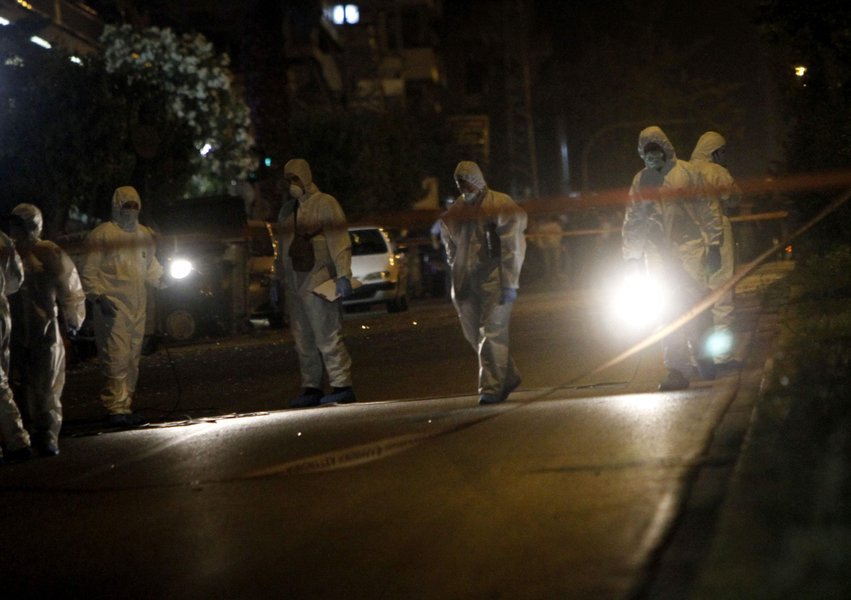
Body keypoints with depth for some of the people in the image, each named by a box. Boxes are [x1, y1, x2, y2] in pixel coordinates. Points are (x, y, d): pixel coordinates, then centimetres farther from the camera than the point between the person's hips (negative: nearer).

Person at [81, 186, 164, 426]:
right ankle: (115, 408, -10)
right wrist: (99, 297, -16)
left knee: (132, 359, 10)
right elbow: (89, 272, -5)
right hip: (112, 307, -7)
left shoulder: (145, 234, 17)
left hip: (137, 307, 7)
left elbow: (151, 267, 26)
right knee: (117, 357, -13)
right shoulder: (102, 234, -4)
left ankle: (125, 407, 18)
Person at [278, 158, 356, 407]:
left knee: (327, 337, -11)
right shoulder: (287, 210, 20)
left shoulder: (325, 204, -2)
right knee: (303, 341, 6)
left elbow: (339, 242, -9)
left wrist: (343, 275, -19)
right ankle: (311, 388, 10)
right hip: (293, 284, 7)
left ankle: (341, 386, -9)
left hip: (318, 282, -7)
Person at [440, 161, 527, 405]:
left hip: (494, 281, -6)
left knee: (492, 334, -10)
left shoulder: (501, 206, -6)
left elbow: (512, 249, -9)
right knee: (474, 335, 9)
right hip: (466, 282, 6)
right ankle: (509, 377, 24)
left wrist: (509, 284, -13)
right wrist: (458, 277, 13)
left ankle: (491, 388, -9)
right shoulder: (455, 212, 12)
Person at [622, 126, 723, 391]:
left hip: (689, 249, -2)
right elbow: (632, 221, 14)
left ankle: (704, 358, 14)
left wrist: (714, 245, -1)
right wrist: (632, 258, 9)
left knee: (695, 305, -5)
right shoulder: (640, 181, 11)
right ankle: (677, 371, -3)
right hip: (658, 254, 2)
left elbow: (708, 209, 3)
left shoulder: (686, 173, 2)